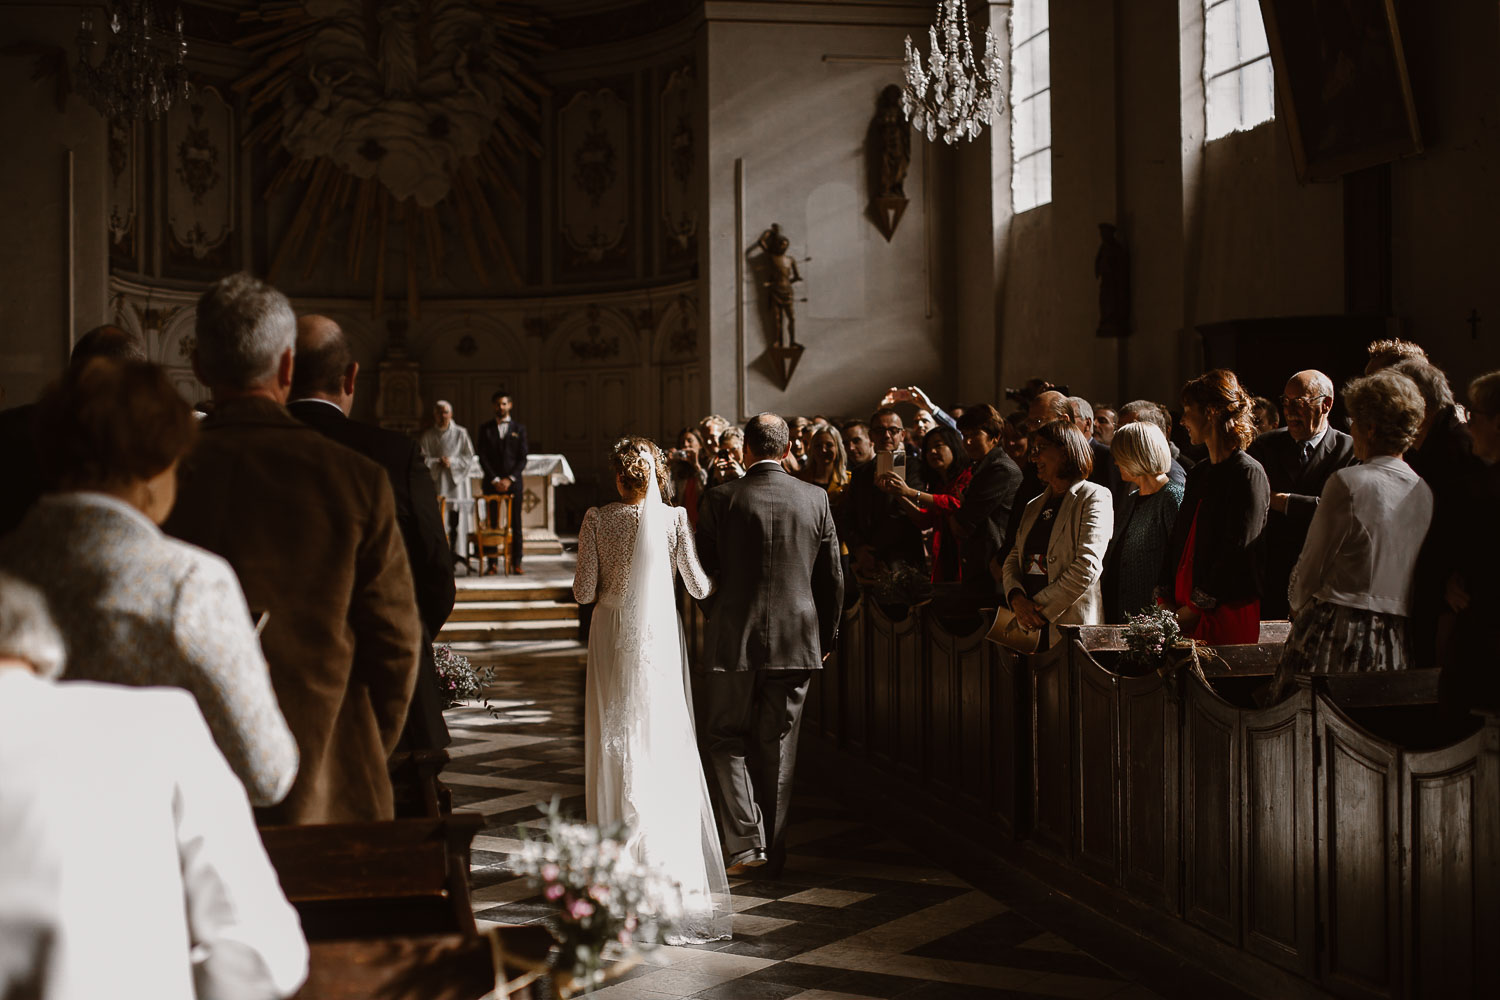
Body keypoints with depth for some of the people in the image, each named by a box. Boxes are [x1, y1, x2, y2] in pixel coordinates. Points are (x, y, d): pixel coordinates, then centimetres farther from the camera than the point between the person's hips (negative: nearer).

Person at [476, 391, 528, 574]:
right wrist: (495, 480, -7)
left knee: (516, 523, -2)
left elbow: (523, 457, 3)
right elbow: (483, 457, 3)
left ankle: (516, 562, 0)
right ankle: (492, 563, -1)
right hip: (492, 482, 0)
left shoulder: (519, 428, 8)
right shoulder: (486, 429, 9)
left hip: (513, 482, 0)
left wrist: (510, 479, -8)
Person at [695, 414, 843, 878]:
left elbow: (702, 573, 0)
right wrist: (827, 635, 17)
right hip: (796, 639, 2)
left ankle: (746, 839, -3)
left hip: (732, 638, -2)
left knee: (725, 737, 11)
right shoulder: (815, 499, -1)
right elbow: (833, 578, 4)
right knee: (778, 746, 12)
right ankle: (773, 854, 20)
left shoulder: (720, 499, -8)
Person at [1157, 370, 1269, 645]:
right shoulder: (1198, 473, 18)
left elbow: (1238, 551, -14)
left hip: (1227, 612, -7)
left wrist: (1196, 607, -15)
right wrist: (1165, 599, 5)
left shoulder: (1249, 474, -8)